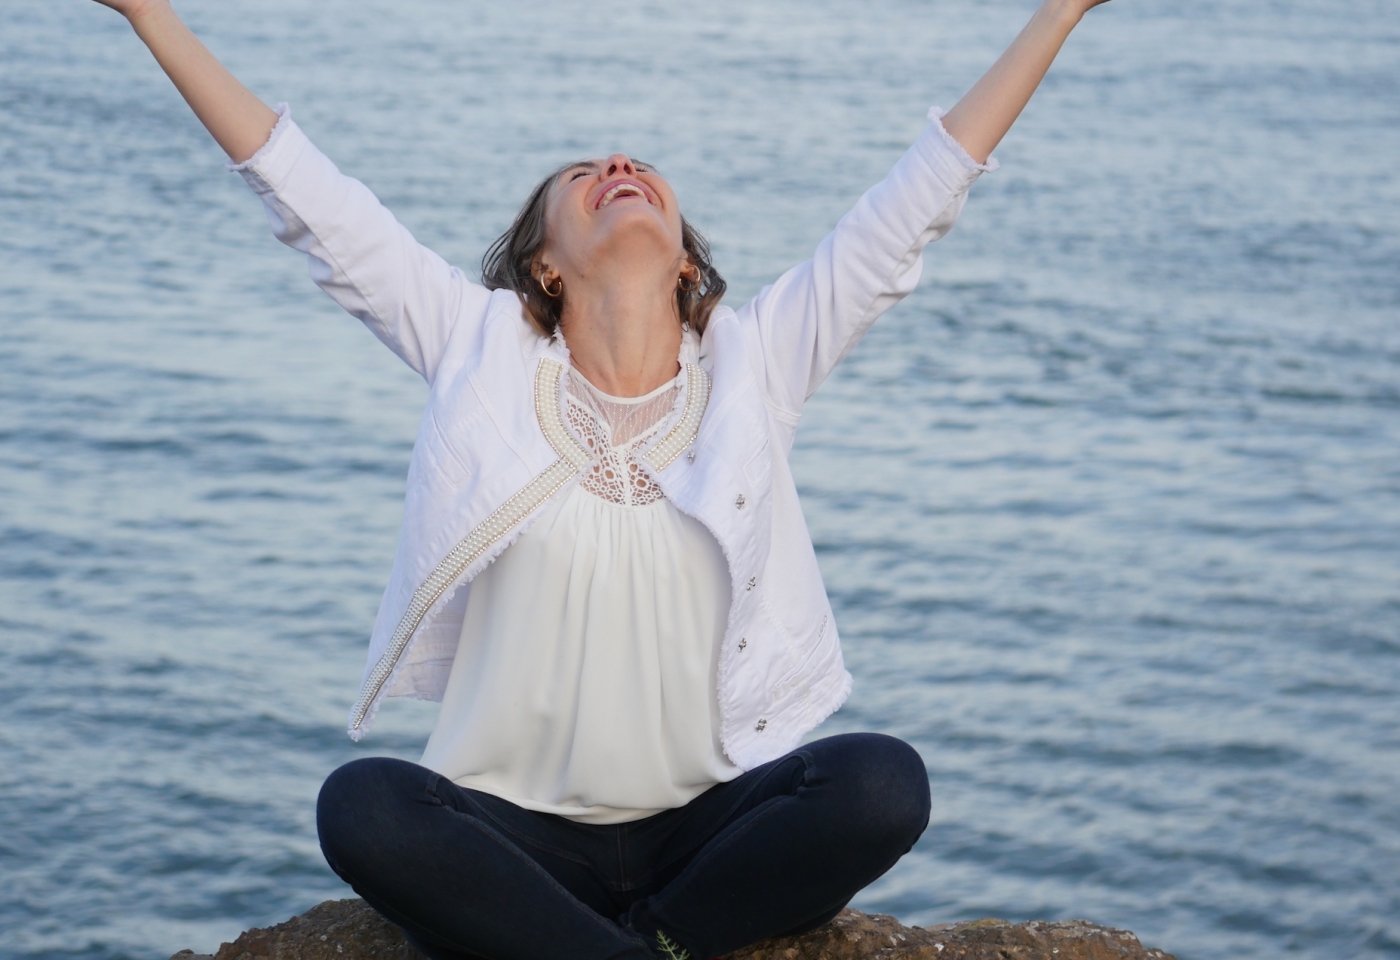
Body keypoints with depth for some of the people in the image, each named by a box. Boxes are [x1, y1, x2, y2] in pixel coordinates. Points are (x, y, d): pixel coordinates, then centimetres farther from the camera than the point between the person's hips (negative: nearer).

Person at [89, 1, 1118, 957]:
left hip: (702, 823, 1)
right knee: (362, 806, -30)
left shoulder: (754, 361, 2)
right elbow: (313, 200, -1)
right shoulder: (485, 355, 1)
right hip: (518, 828, 0)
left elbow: (913, 203, 2)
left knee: (883, 782, -28)